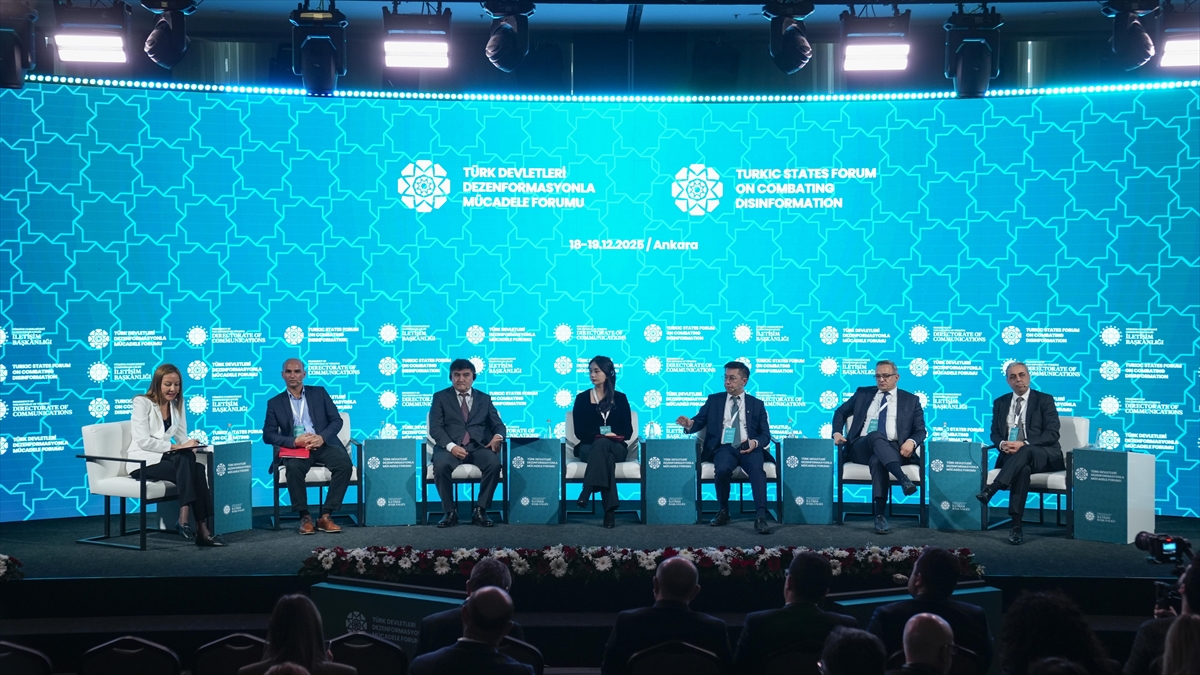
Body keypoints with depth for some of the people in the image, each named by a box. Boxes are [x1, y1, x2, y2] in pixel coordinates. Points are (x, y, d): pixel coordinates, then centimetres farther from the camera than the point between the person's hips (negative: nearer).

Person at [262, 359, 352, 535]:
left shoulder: (319, 393, 14)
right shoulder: (275, 403, 12)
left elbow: (336, 420, 7)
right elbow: (268, 435, 2)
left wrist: (321, 437, -14)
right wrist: (295, 441, -15)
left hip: (323, 445, 1)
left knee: (344, 463, -30)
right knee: (294, 467, -36)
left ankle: (326, 515, -23)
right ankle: (304, 517, -22)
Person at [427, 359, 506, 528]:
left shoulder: (484, 399, 20)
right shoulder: (440, 397, 13)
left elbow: (498, 425, 14)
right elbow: (435, 428, 1)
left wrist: (498, 436, -13)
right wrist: (451, 446, -18)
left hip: (478, 447, 2)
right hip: (450, 448, -1)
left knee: (494, 462, -32)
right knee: (441, 465, -36)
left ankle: (480, 510, -19)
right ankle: (449, 512, -19)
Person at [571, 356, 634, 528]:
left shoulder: (620, 399, 10)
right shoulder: (582, 398, 8)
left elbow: (628, 431, 4)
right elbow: (579, 432, -1)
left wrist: (614, 435, -18)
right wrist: (600, 435, -17)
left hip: (616, 448, 1)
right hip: (589, 447, -1)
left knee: (603, 444, -37)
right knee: (606, 456, -37)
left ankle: (586, 492, -46)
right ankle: (609, 510, -48)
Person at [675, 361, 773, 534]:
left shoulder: (757, 404, 16)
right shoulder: (714, 400, 18)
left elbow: (765, 434, 10)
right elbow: (699, 421, 11)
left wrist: (755, 442, -13)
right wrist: (690, 424, -14)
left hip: (749, 448, 0)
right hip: (725, 448, 0)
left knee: (757, 469, -35)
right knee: (722, 469, -34)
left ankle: (760, 517, -41)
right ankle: (723, 511, -11)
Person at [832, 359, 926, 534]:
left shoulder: (911, 400, 16)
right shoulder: (863, 393, 21)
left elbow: (920, 430, 9)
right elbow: (840, 412, 25)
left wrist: (911, 441, -15)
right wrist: (837, 432, 3)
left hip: (893, 449, -1)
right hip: (861, 448, 1)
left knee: (877, 460, -39)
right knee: (876, 436, -37)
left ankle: (879, 514, -48)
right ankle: (903, 479, -55)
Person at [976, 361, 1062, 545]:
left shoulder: (1044, 400, 2)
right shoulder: (1000, 403, 15)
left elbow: (1052, 434, -8)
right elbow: (995, 433, 15)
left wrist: (1023, 444, -21)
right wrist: (1002, 444, -11)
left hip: (1044, 456, -2)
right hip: (1011, 455, 2)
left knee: (1025, 452, -39)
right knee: (1023, 468, -37)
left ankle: (990, 491, -52)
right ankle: (1016, 526, -45)